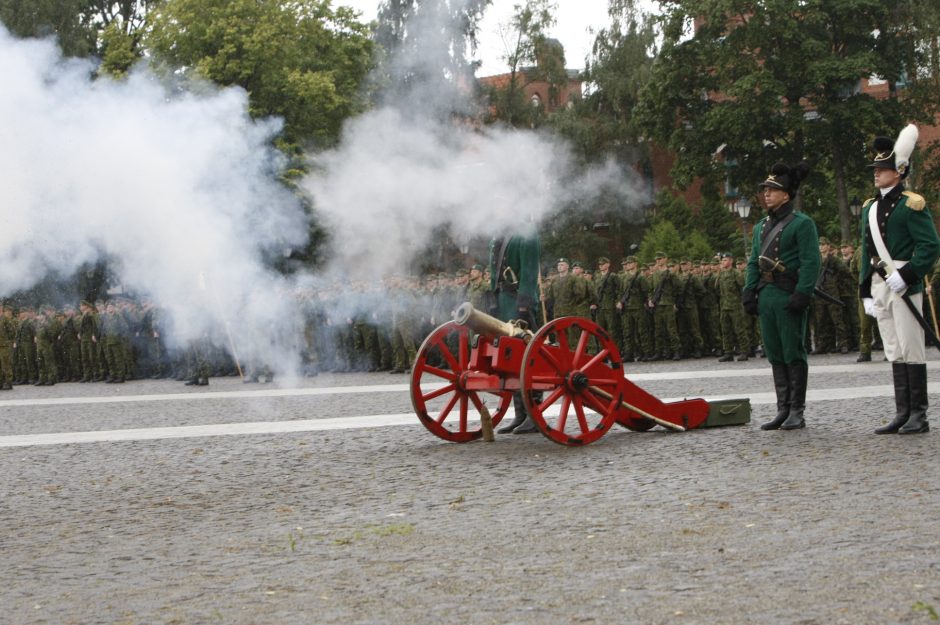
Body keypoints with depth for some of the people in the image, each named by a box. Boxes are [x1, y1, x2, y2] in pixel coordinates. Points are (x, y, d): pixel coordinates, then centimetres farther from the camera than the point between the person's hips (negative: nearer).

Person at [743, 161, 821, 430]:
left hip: (789, 295, -7)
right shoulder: (762, 226, 18)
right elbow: (753, 262, 18)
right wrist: (749, 292, 7)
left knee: (793, 354, -4)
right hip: (766, 295, 7)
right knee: (775, 355, 8)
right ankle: (783, 410, 13)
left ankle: (797, 413, 1)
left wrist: (802, 294, -19)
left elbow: (811, 262, -12)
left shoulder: (802, 223, -5)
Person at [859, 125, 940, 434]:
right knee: (894, 353, 9)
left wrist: (905, 276, -21)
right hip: (880, 286, 7)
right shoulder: (870, 208, 15)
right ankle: (902, 414, 12)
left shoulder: (911, 205, -8)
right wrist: (866, 291, 14)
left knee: (911, 350, -5)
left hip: (904, 285, -7)